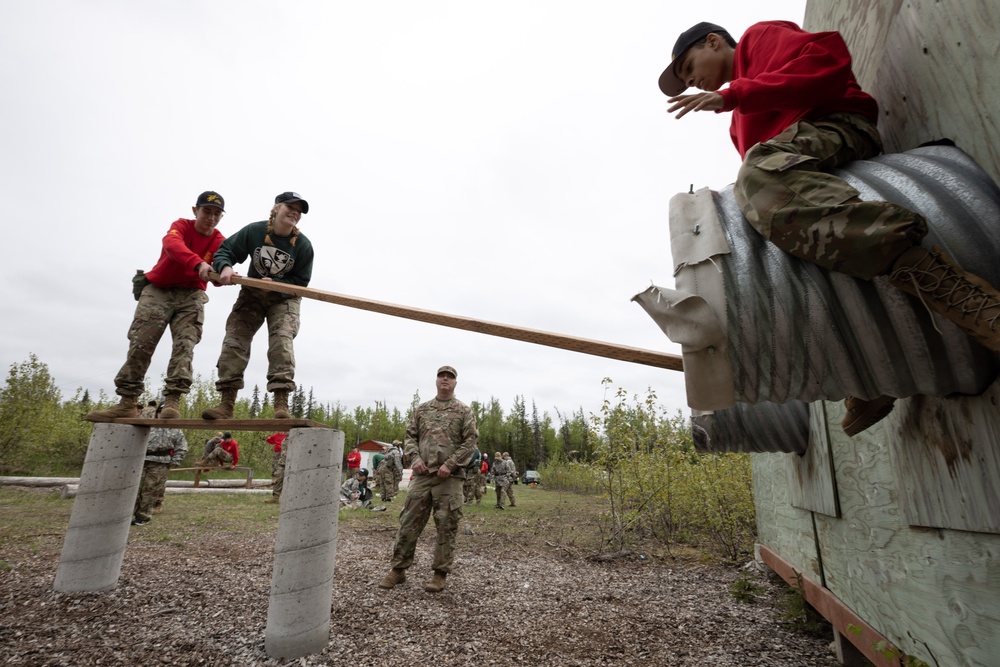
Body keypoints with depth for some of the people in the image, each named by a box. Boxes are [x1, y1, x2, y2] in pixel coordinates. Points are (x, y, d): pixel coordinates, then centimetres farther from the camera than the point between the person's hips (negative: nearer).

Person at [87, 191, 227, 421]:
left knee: (184, 344, -16)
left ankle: (172, 401, -23)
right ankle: (127, 402, -1)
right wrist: (198, 263, -49)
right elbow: (171, 244, -29)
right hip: (158, 289, 0)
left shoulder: (219, 242, -1)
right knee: (140, 343, -6)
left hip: (190, 294, 1)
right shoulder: (181, 225, -4)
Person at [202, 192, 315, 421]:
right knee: (234, 340, -9)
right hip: (252, 293, 2)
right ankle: (226, 404, -7)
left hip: (284, 297, -2)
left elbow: (300, 282, -12)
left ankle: (281, 404, -24)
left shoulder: (303, 245, -15)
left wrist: (274, 284, -28)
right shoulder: (253, 231, -12)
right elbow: (225, 251, -7)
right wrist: (225, 267, -29)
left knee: (281, 340, -21)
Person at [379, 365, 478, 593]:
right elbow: (410, 436, 12)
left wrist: (450, 465, -14)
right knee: (409, 522, 7)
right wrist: (415, 458, -7)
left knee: (446, 526, 3)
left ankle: (440, 573, 17)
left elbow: (471, 441, -4)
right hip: (422, 475, 3)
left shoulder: (464, 411, 3)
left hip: (450, 477, -2)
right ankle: (398, 569, 21)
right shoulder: (421, 409, 13)